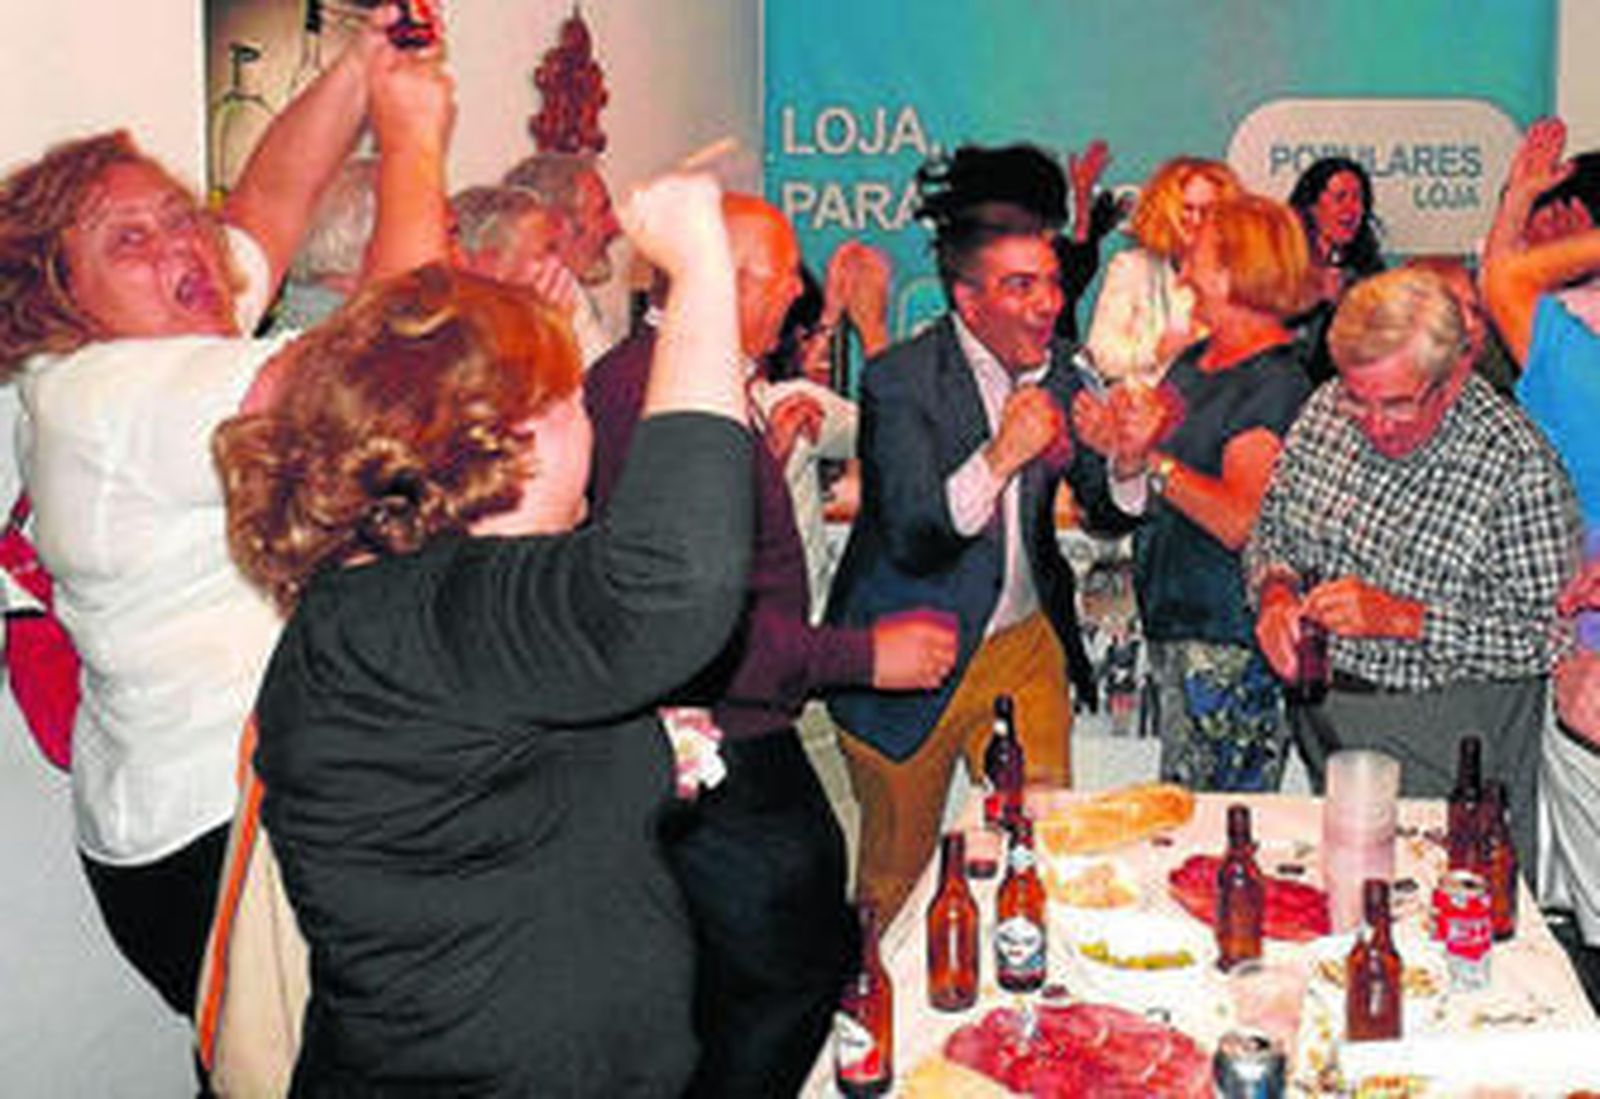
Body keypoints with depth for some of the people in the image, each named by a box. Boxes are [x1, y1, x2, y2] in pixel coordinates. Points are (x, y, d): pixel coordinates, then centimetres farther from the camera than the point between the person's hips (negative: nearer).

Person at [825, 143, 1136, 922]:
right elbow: (910, 540, -23)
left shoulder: (1056, 376, 1)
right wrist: (1000, 457, -35)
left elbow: (1108, 511, 4)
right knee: (897, 878, 9)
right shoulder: (901, 380, -16)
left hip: (1026, 646, 5)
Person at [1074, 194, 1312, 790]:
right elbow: (1149, 499, 17)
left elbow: (1242, 522, -23)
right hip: (1173, 627, 9)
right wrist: (1117, 445, -3)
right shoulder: (1192, 360, 13)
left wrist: (1154, 461, -25)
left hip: (1227, 644, -9)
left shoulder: (1277, 384, -14)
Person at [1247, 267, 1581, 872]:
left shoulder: (1519, 464, -19)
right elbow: (1271, 531, 9)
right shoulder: (1326, 410, -4)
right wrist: (1276, 591, -12)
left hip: (1448, 732, -5)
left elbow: (1539, 639, -19)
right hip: (1324, 707, 5)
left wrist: (1400, 618, -27)